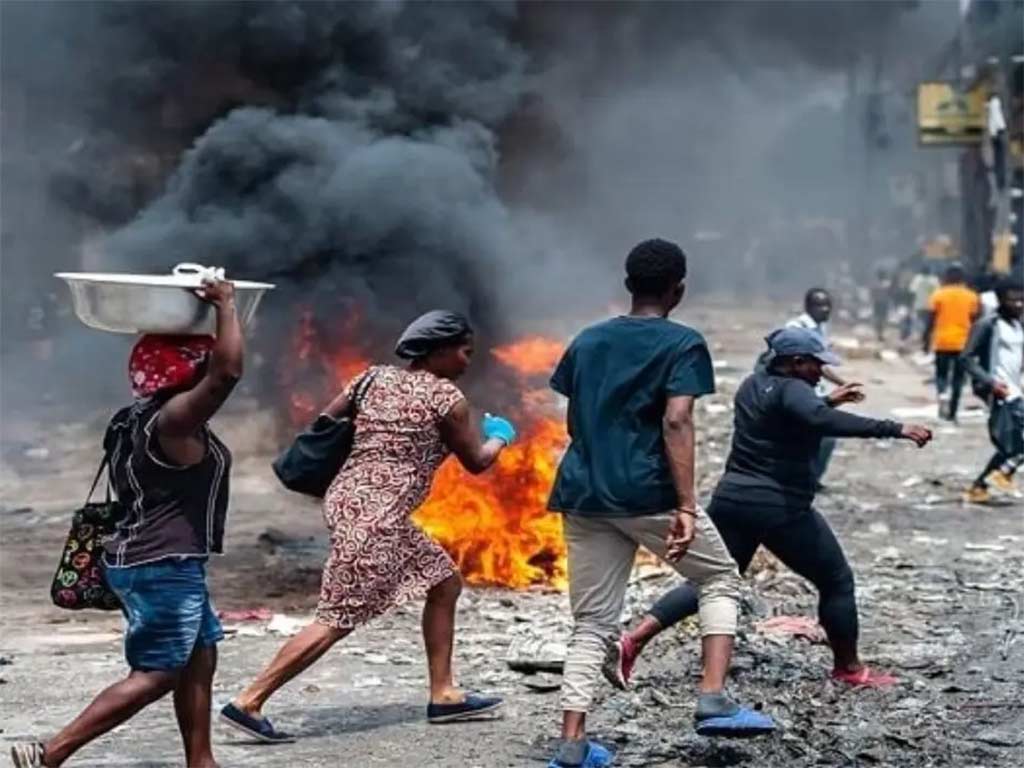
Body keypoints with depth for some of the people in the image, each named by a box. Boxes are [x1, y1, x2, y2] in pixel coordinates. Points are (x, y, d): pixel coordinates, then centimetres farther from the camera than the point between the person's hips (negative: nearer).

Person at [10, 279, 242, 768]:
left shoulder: (140, 416, 10)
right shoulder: (175, 418, -19)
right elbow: (228, 371, -30)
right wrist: (225, 306, -19)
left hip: (150, 562, 11)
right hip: (163, 567, -11)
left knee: (200, 659, 16)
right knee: (153, 677, -7)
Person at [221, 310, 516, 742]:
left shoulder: (374, 378, 12)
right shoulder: (446, 398, -6)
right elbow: (476, 462, 4)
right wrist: (501, 437, 24)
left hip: (351, 500, 9)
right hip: (374, 516, -9)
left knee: (445, 582, 17)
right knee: (337, 621, -7)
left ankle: (443, 695, 20)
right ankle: (247, 703, -8)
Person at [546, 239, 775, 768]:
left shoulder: (587, 341, 15)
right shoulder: (682, 344, -3)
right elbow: (675, 422, -15)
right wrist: (686, 507, -18)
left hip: (584, 496, 5)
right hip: (648, 494, -5)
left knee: (592, 624, 9)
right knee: (720, 580, 15)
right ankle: (713, 700, 1)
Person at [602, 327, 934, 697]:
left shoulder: (753, 385, 12)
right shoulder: (791, 389, -14)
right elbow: (822, 421, -33)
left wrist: (829, 400, 29)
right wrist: (894, 429, -35)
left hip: (732, 500, 8)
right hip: (780, 509, -8)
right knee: (837, 581, 10)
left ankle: (632, 641, -4)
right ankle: (849, 669, 19)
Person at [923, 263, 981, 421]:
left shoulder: (938, 295, -3)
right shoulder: (971, 296, 2)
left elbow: (930, 321, -3)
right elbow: (974, 322, 3)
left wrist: (927, 341, 5)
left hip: (942, 342, -1)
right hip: (963, 343, 1)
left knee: (941, 374, 12)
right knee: (958, 377, 8)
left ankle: (942, 394, -18)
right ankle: (952, 412, 7)